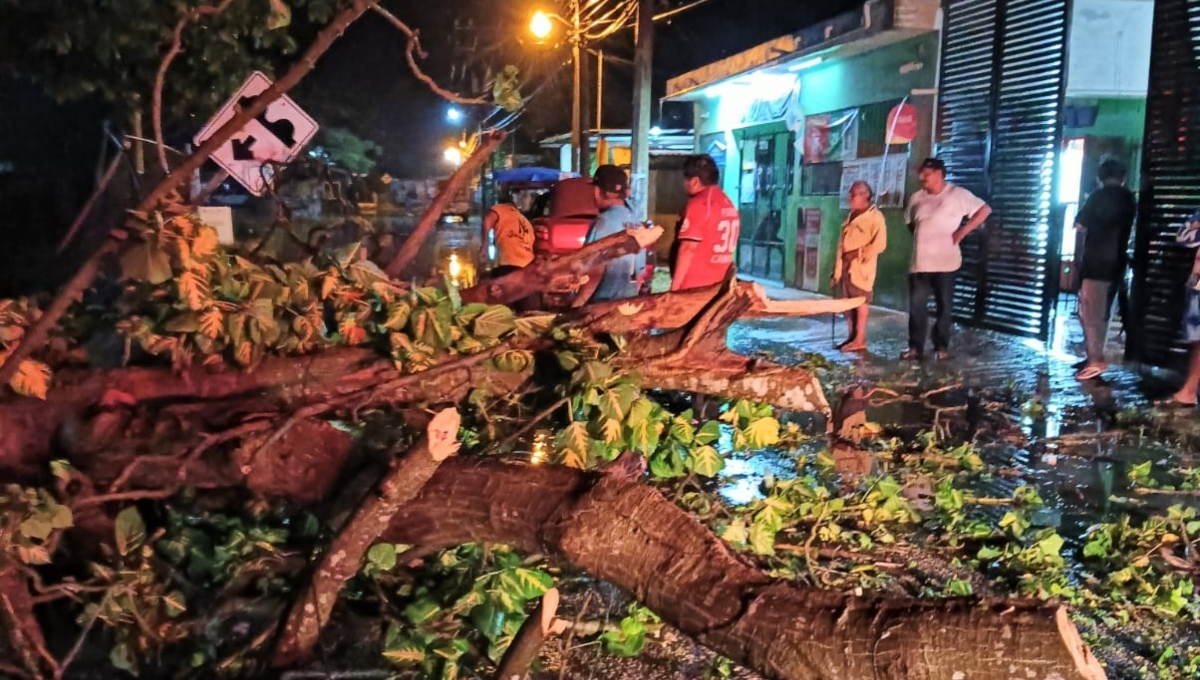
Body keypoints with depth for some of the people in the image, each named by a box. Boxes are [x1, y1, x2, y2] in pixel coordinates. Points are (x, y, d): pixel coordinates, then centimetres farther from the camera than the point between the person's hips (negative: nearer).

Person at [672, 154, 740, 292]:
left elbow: (688, 249, -18)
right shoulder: (728, 204, 12)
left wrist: (674, 286, -15)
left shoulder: (698, 204, -14)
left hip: (695, 286, -8)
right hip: (720, 285, 8)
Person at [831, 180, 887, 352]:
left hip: (860, 268, -8)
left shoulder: (875, 216, -7)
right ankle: (852, 336, 15)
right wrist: (837, 267, 16)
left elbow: (879, 244, -15)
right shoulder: (851, 216, 18)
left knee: (860, 302, -6)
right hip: (845, 266, 8)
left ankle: (860, 340, -3)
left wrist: (858, 253, -16)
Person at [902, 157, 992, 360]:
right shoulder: (917, 197, 10)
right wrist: (920, 236, 9)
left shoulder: (957, 194, -6)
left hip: (945, 262, -4)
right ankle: (915, 347, 9)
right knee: (916, 305, 2)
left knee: (944, 305, 5)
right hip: (919, 262, 4)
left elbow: (985, 210, -6)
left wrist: (963, 231, -11)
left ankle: (942, 346, 15)